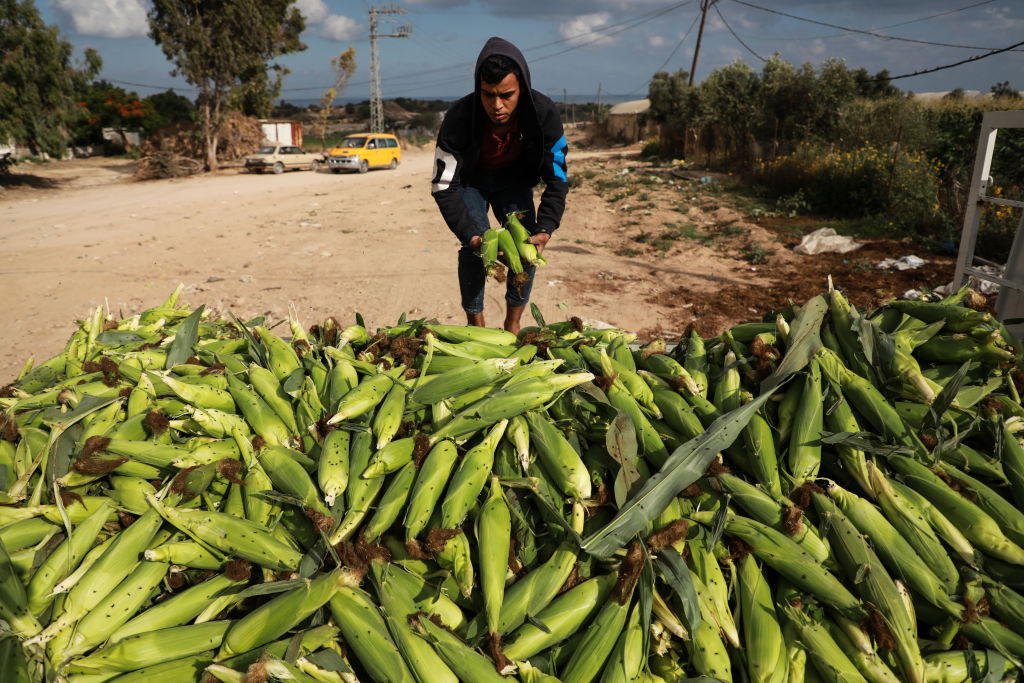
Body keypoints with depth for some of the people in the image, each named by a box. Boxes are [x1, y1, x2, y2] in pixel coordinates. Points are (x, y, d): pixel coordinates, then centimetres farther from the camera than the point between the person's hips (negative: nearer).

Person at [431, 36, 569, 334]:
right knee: (474, 248, -17)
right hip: (470, 178, -2)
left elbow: (557, 178, -20)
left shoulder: (544, 113, -30)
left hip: (514, 179, 2)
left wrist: (545, 230, -33)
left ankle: (513, 325, 6)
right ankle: (476, 325, 0)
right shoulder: (458, 118, -35)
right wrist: (471, 235, -38)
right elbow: (443, 187, -27)